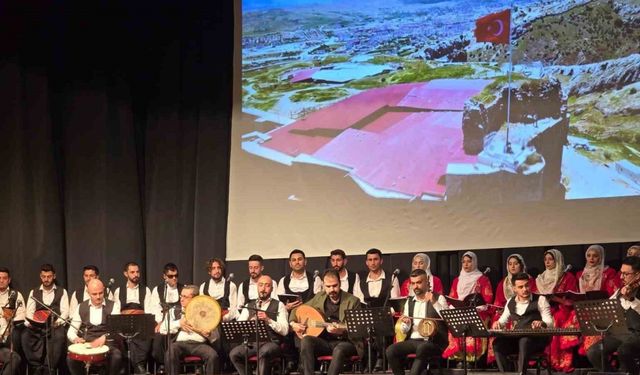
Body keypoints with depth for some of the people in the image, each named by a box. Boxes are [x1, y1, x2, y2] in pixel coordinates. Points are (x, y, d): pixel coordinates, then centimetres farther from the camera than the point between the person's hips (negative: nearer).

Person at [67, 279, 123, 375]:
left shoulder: (113, 306, 3)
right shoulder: (81, 307, 11)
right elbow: (71, 331, 10)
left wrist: (104, 337, -32)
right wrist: (76, 338, -15)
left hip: (107, 344, -2)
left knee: (116, 357, -34)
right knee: (71, 358, -28)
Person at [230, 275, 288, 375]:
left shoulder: (279, 305, 5)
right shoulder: (249, 306, 16)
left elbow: (284, 330, -7)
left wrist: (268, 320, -19)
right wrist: (251, 321, -14)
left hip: (272, 343, -4)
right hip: (252, 343, 4)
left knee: (263, 353, -37)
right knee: (234, 353, -23)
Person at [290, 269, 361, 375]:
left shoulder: (352, 301, -2)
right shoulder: (319, 297, 10)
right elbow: (296, 310, 22)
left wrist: (341, 331, -27)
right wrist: (293, 323, 0)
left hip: (345, 342, -4)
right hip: (324, 342, 4)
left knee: (339, 350, -38)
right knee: (306, 341, -27)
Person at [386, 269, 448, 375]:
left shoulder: (438, 298, 4)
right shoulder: (409, 302, 17)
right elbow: (404, 331, 16)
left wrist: (434, 303, -20)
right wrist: (406, 323, -8)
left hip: (433, 342, -4)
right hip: (412, 340, 5)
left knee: (422, 348, -37)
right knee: (391, 350, -22)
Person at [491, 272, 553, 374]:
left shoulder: (540, 300, 2)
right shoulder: (510, 302, 16)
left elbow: (550, 323, -6)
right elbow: (503, 320, 19)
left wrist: (542, 323, -29)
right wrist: (498, 324, -6)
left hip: (536, 339, -4)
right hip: (515, 339, 4)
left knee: (524, 342, -38)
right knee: (498, 343, -24)